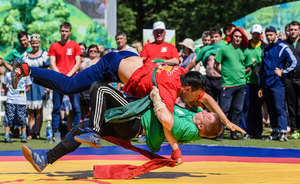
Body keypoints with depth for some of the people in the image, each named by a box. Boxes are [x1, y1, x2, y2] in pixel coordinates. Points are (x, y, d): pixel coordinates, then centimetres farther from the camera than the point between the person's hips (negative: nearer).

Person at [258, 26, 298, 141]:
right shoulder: (265, 50, 17)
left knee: (279, 108, -10)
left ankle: (283, 132, -9)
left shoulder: (283, 47, -3)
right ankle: (275, 132, 13)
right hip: (266, 85, 6)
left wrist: (282, 72, -9)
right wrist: (261, 87, 17)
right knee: (271, 109, 8)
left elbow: (294, 62, -10)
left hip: (277, 84, -6)